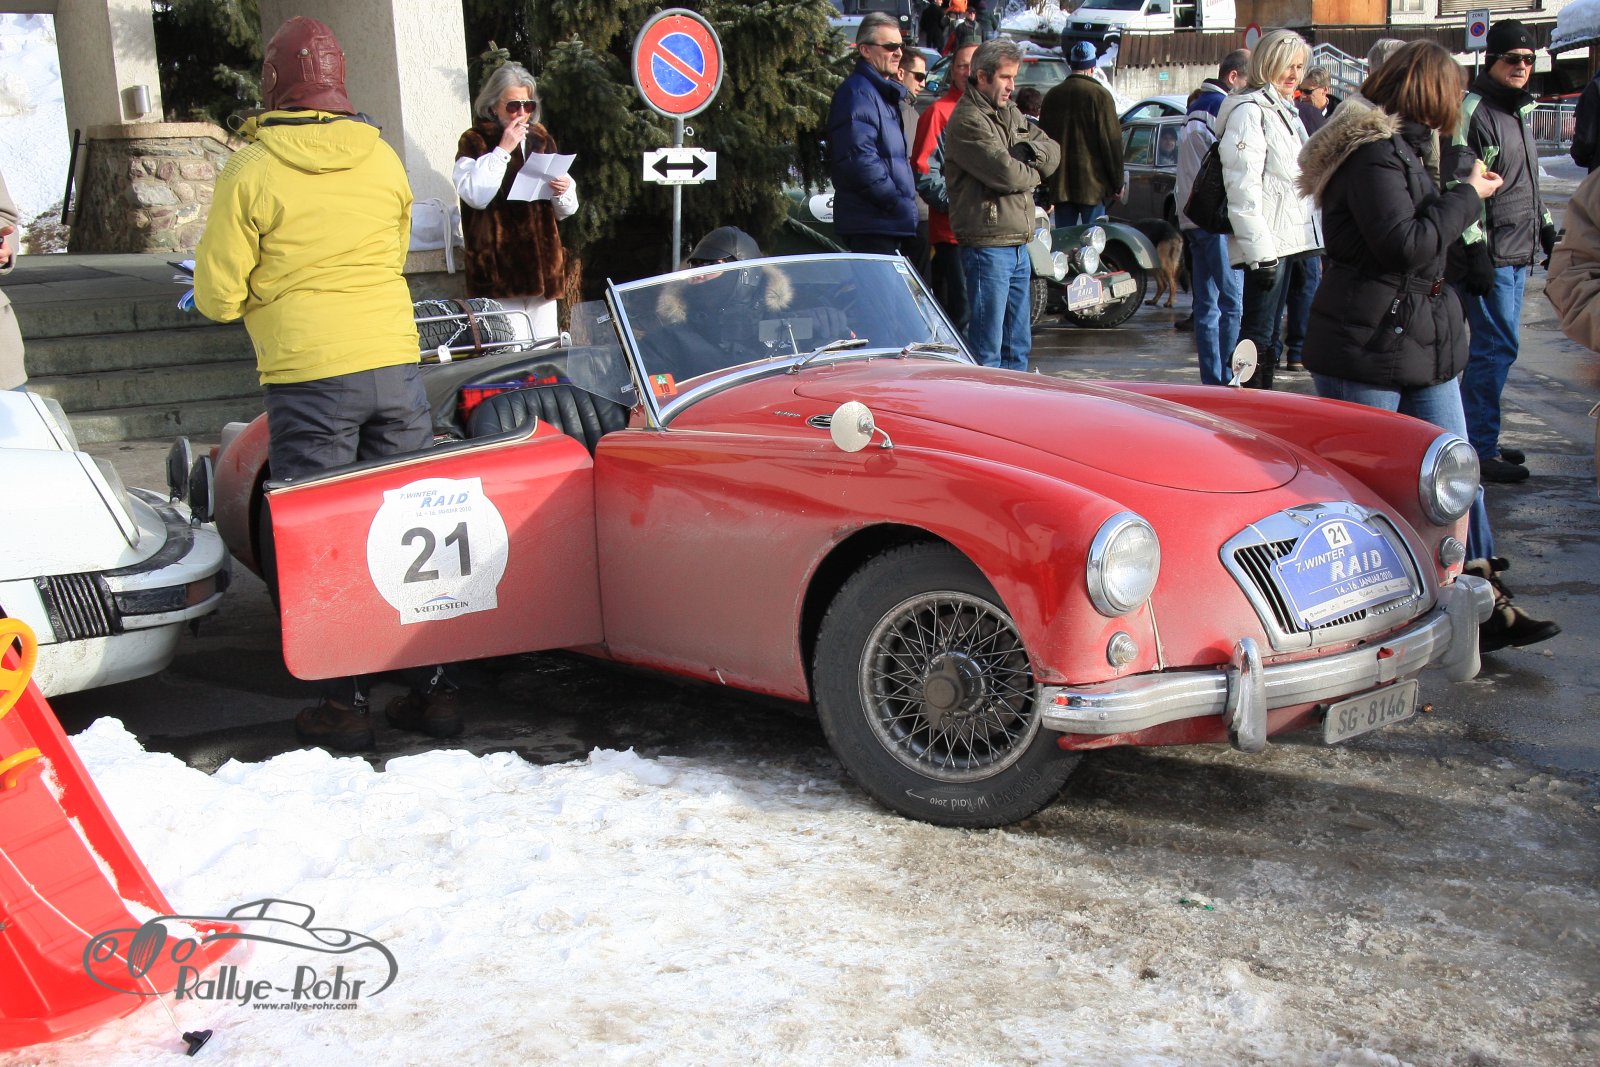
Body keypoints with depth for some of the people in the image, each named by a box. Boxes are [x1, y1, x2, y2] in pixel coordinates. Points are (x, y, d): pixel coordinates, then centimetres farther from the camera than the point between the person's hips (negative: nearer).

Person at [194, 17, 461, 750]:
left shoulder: (250, 172, -7)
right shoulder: (383, 160, 6)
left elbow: (217, 298, -4)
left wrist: (262, 292, 17)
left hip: (307, 379, -4)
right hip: (395, 365, 4)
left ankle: (344, 702, 9)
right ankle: (433, 688, 16)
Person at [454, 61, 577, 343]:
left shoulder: (541, 140, 17)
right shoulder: (474, 142, 3)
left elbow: (565, 210, 20)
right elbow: (475, 195, -16)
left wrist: (562, 192, -3)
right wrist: (503, 150, -13)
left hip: (543, 264, 5)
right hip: (500, 268, -5)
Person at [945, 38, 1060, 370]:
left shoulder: (1011, 114, 17)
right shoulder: (967, 121, -12)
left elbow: (1054, 152, 13)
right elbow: (1006, 173, -21)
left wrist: (1028, 151, -8)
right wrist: (1034, 173, 0)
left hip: (1019, 246, 9)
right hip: (987, 246, -9)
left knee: (1018, 345, 15)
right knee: (987, 351, -6)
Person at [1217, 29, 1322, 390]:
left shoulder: (1285, 110, 19)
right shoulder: (1250, 110, -12)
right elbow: (1244, 188, -19)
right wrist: (1260, 251, -23)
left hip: (1288, 238, 10)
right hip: (1266, 243, -10)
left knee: (1271, 333, 15)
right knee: (1258, 334, -9)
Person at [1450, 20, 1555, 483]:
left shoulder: (1519, 110, 17)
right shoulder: (1472, 111, -12)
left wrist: (1546, 226, 26)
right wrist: (1474, 250, -21)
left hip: (1517, 253, 9)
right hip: (1489, 253, -9)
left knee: (1495, 348, 13)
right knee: (1496, 348, -9)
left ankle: (1482, 439, 22)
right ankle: (1480, 451, -4)